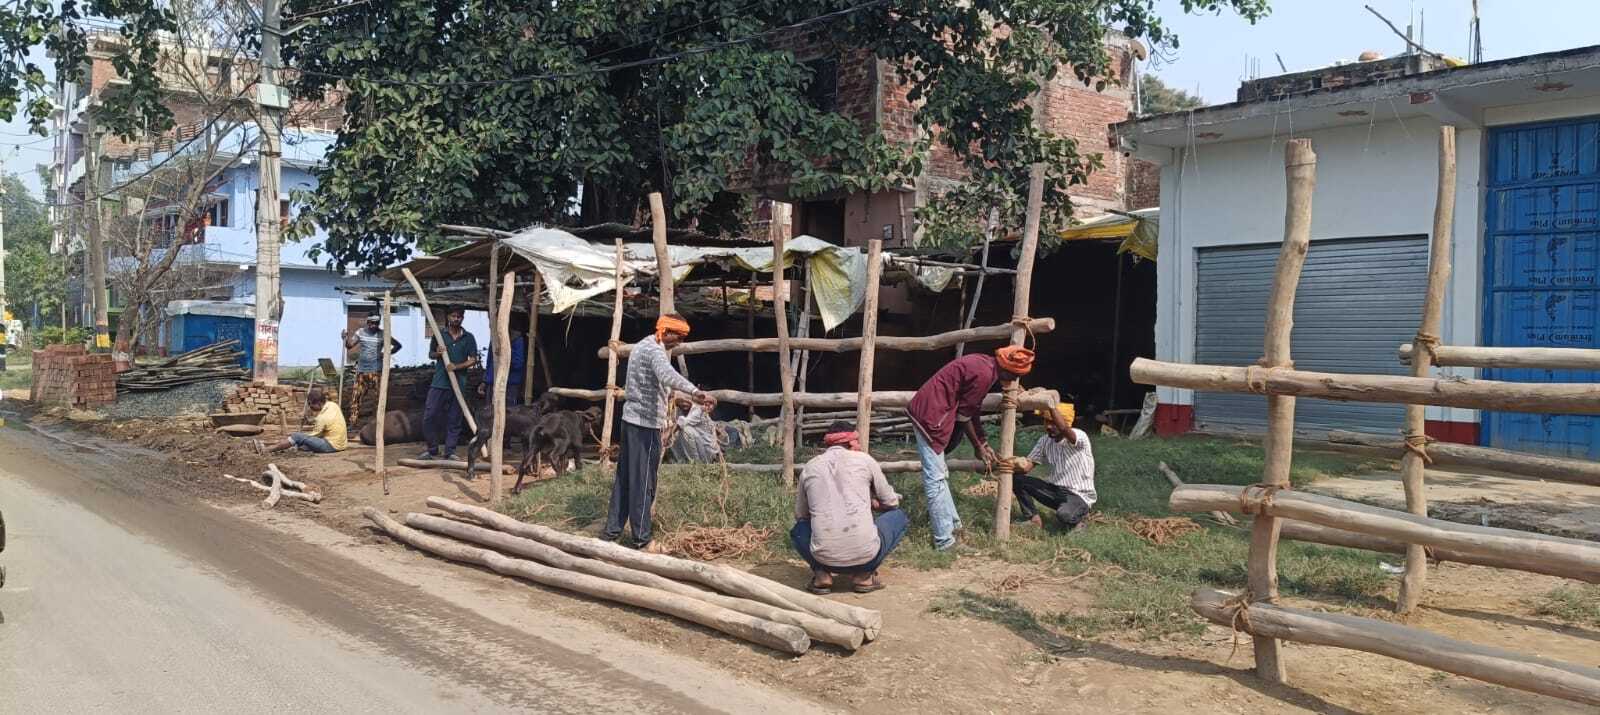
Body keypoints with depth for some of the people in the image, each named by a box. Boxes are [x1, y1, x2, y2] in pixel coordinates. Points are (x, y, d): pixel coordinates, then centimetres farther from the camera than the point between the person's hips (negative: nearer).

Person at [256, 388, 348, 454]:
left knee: (298, 436, -8)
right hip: (341, 443, 8)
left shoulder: (323, 418, -20)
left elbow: (312, 435, -5)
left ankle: (266, 449, -3)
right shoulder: (333, 405, 3)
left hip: (332, 446, -8)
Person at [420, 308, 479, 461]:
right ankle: (433, 450, 9)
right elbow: (430, 354, 17)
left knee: (455, 419, 2)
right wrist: (437, 353, -7)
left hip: (459, 383, 0)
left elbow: (473, 359, 3)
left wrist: (457, 366, -11)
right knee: (429, 416, -4)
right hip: (439, 382, 0)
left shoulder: (468, 338, 6)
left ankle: (449, 451, 10)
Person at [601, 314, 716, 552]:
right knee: (643, 482, -4)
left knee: (624, 477, 13)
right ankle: (642, 540, 1)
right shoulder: (655, 351, -16)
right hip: (647, 422, -10)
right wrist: (696, 393, -53)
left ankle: (611, 532, 18)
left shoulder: (640, 346, 16)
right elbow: (668, 375, -38)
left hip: (631, 418, 10)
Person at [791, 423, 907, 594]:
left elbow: (800, 515, 21)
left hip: (824, 558, 2)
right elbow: (891, 502, 17)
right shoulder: (864, 460, 7)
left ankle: (822, 574, 8)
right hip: (865, 555, -2)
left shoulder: (809, 468, 12)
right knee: (898, 516, 25)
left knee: (798, 530, 35)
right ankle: (864, 576, 9)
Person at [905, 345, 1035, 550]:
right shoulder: (984, 374, -19)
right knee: (936, 479, -6)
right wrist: (979, 447, 3)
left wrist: (984, 445, 18)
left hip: (923, 409, 11)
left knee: (939, 473, 19)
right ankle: (944, 541, -1)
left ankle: (951, 521, 31)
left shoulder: (984, 364, 11)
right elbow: (963, 415, -11)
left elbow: (971, 410, 17)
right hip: (931, 414, -11)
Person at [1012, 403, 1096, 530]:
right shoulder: (1044, 441, 5)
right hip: (1055, 491, 6)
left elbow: (1063, 429, -41)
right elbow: (1026, 466, -1)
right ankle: (1033, 519, 0)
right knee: (1016, 478, -11)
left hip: (1079, 496, -6)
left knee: (1064, 516, -39)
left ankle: (1079, 512, -1)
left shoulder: (1079, 436, -16)